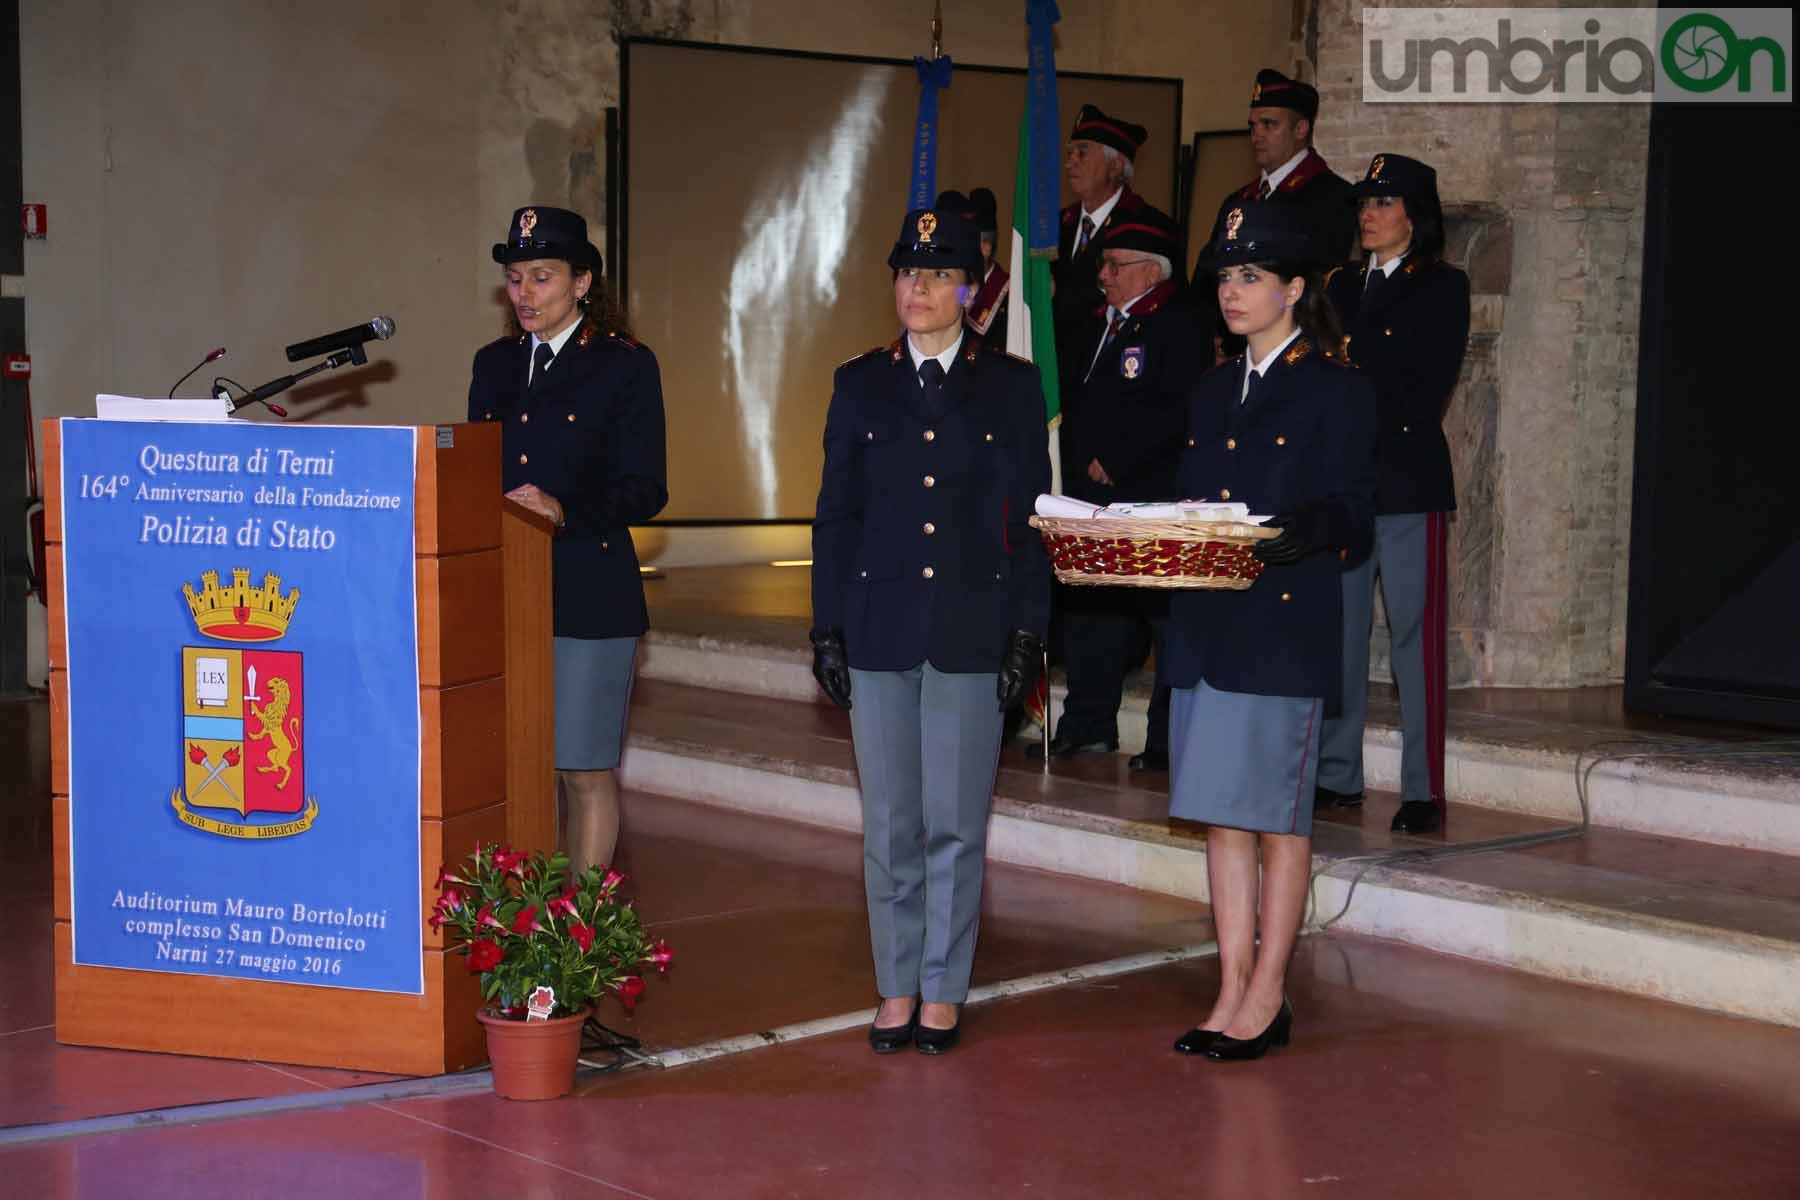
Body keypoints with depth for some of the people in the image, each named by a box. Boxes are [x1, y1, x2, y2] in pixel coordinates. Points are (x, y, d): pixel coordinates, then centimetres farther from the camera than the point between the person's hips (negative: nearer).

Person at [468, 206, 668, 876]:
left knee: (584, 771, 0)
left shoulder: (625, 366, -2)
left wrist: (563, 511, -22)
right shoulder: (494, 365, 15)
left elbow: (645, 491, -7)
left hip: (587, 598, -5)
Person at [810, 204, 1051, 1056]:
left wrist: (1027, 633, -4)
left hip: (970, 632, -2)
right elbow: (835, 514, 9)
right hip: (880, 627, 2)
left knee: (956, 824, 1)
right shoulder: (860, 384, 9)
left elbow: (1030, 519, 2)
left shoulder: (1011, 385, 4)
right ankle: (897, 990, 17)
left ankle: (943, 992, 13)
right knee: (890, 824, 6)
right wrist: (827, 627, 3)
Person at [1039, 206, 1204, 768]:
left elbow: (1176, 413, -19)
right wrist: (1079, 465, 10)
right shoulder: (1105, 324, 17)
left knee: (1166, 618, -3)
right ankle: (1088, 727, 23)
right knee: (1089, 613, 13)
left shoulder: (1178, 327, -10)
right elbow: (1077, 400, 24)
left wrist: (1113, 462, -16)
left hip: (1152, 501, -9)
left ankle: (1172, 742, 3)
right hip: (1093, 500, 9)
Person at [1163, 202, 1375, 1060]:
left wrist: (1291, 534, -28)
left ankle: (1267, 997, 7)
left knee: (1277, 816, -1)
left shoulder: (1338, 391, -3)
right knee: (1222, 815, 8)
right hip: (1205, 626, 7)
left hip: (1287, 628, -7)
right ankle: (1233, 996, 14)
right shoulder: (1212, 392, 17)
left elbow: (1350, 511, -9)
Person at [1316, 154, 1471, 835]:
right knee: (1337, 632, 5)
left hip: (1408, 481, -5)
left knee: (1415, 637, -5)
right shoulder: (1344, 288, 17)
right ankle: (1338, 777, 12)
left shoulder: (1442, 288, 2)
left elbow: (1427, 395, -7)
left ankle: (1423, 791, -3)